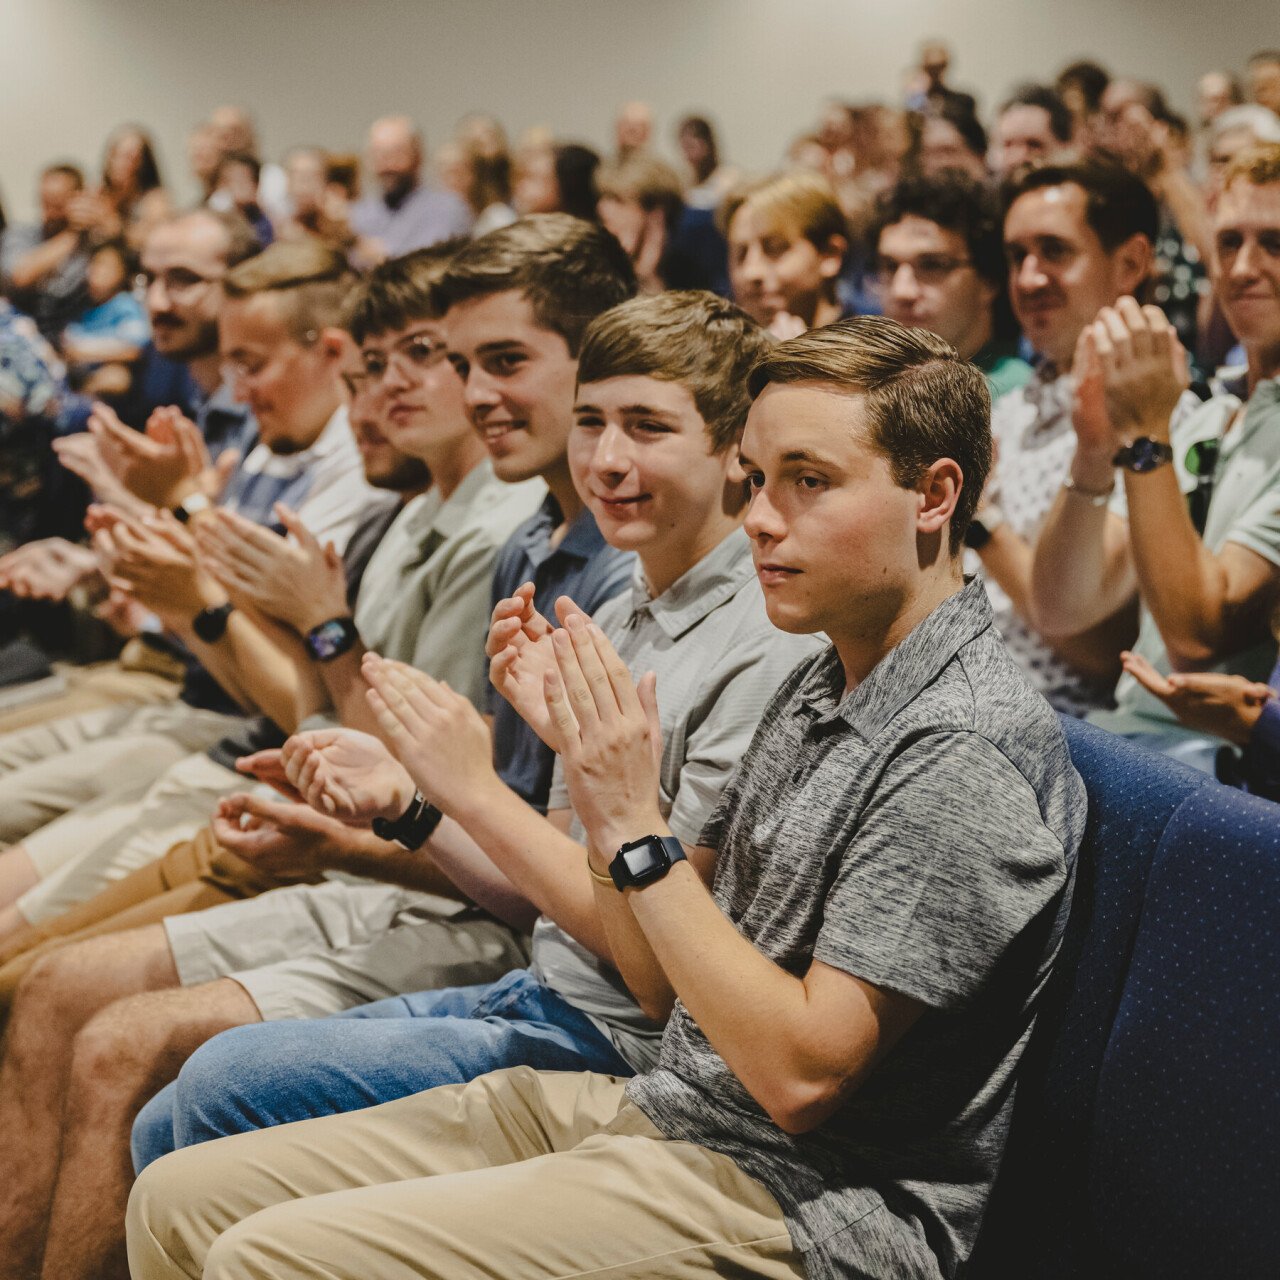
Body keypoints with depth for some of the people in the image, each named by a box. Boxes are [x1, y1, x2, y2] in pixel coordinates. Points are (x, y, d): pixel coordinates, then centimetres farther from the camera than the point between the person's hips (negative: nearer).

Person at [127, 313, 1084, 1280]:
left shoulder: (969, 750, -18)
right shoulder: (818, 690, 11)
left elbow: (803, 1071, -22)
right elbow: (665, 978, 12)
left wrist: (636, 829, -19)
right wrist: (593, 758, -2)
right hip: (661, 1107, 9)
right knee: (183, 1200, 4)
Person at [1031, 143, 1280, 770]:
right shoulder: (1199, 420, 15)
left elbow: (1197, 635, -16)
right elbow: (1061, 608, 8)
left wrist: (1146, 437, -17)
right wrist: (1095, 450, -7)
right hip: (1124, 727, 7)